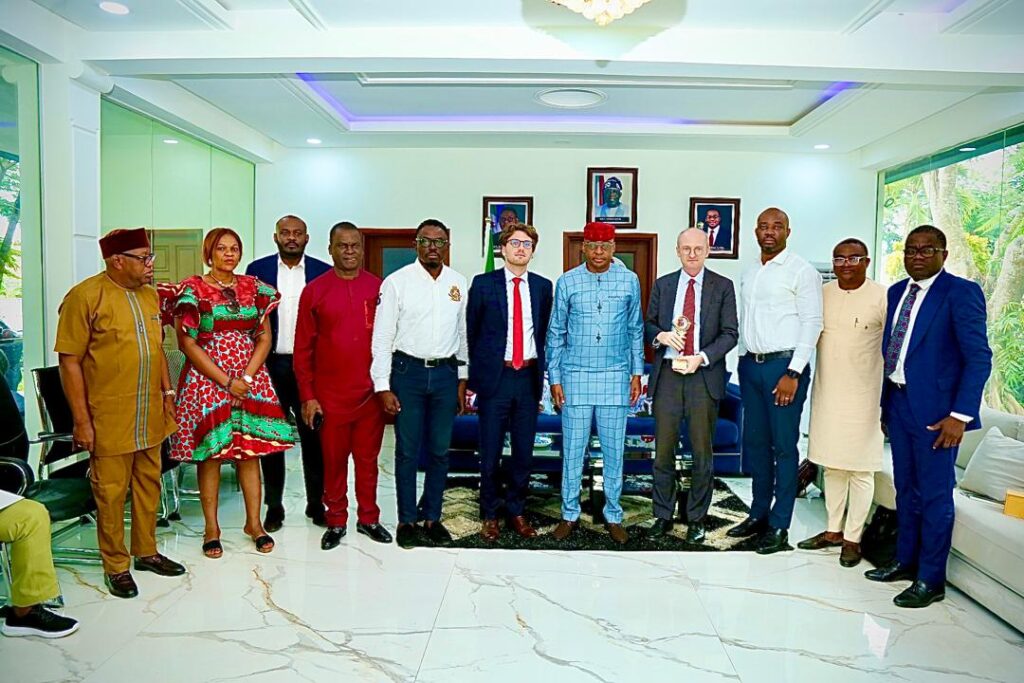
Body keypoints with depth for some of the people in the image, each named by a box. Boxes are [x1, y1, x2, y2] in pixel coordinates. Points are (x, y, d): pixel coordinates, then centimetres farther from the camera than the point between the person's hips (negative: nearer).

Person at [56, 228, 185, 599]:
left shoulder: (149, 295, 9)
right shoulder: (85, 296, -12)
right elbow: (70, 361, -12)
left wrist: (167, 392, 13)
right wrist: (81, 420, -14)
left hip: (150, 415, 6)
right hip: (109, 418, -6)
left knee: (149, 484, 15)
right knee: (111, 492, 5)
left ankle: (146, 551, 31)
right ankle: (116, 565, 21)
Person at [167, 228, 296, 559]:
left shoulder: (254, 288, 7)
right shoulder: (193, 290, -2)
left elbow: (264, 338, 5)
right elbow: (188, 344, -6)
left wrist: (248, 377, -8)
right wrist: (226, 381, -12)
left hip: (250, 378, 3)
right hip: (207, 379, -3)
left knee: (250, 449, 5)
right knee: (210, 451, 1)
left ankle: (254, 522, 17)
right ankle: (211, 527, 14)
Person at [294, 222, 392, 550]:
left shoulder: (378, 287, 3)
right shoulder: (314, 291, 1)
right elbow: (303, 348, 2)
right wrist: (307, 396, -2)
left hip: (371, 392, 1)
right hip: (330, 395, -1)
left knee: (368, 459, 11)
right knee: (333, 460, 9)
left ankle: (368, 519, 26)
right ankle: (336, 521, 25)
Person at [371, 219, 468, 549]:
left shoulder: (458, 283, 6)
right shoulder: (397, 282, -4)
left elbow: (463, 333, 11)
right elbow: (382, 337, -5)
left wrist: (462, 379, 10)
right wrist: (383, 386, -9)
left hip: (446, 373, 3)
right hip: (408, 370, -3)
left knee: (440, 451, 10)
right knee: (407, 451, 5)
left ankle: (432, 518, 25)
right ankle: (407, 520, 21)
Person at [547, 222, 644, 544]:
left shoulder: (629, 281, 3)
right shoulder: (567, 282, 0)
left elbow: (636, 330, 10)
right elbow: (555, 333, 4)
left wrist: (637, 373, 6)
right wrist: (554, 378, 1)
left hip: (615, 378, 1)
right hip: (575, 377, 0)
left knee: (613, 451, 8)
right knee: (572, 450, 5)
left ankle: (613, 515, 23)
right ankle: (570, 514, 20)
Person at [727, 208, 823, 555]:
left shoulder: (802, 271, -5)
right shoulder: (748, 274, 15)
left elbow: (812, 322, -10)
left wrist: (793, 373, -15)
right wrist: (744, 362, 12)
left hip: (784, 365, -6)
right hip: (750, 365, 7)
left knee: (784, 446, 0)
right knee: (755, 443, 13)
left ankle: (779, 526, 9)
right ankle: (759, 513, 26)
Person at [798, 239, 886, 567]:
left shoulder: (882, 297, -8)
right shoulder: (822, 294, 6)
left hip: (862, 396, -5)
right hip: (826, 394, 5)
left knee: (860, 470, 3)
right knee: (832, 466, 14)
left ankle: (853, 538, 15)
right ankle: (834, 530, 27)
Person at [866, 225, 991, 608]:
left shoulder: (961, 293, -9)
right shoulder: (896, 292, 11)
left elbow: (979, 358, -13)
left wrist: (960, 415, -18)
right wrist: (885, 405, 12)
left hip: (936, 411, -6)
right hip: (899, 403, 7)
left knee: (934, 494, 2)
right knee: (906, 489, 17)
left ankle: (930, 580, 15)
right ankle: (906, 561, 32)